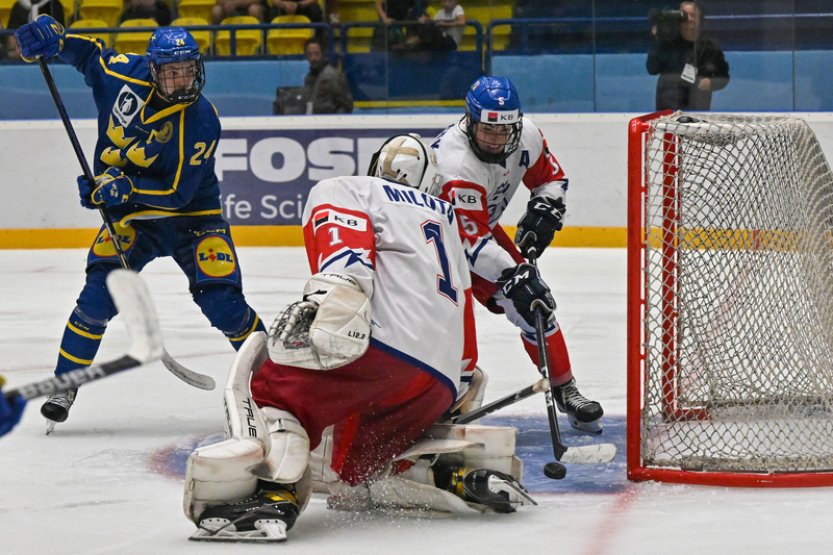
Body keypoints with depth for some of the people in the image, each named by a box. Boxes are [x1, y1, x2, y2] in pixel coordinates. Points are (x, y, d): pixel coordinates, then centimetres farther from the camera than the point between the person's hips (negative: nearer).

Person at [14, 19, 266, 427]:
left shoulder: (201, 122, -23)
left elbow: (178, 192, -25)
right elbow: (91, 54, 8)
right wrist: (52, 37, -9)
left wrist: (125, 187, -37)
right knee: (100, 293, -17)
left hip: (191, 213, -2)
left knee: (224, 304, -11)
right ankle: (65, 386, -6)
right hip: (130, 213, 2)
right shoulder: (126, 74, -13)